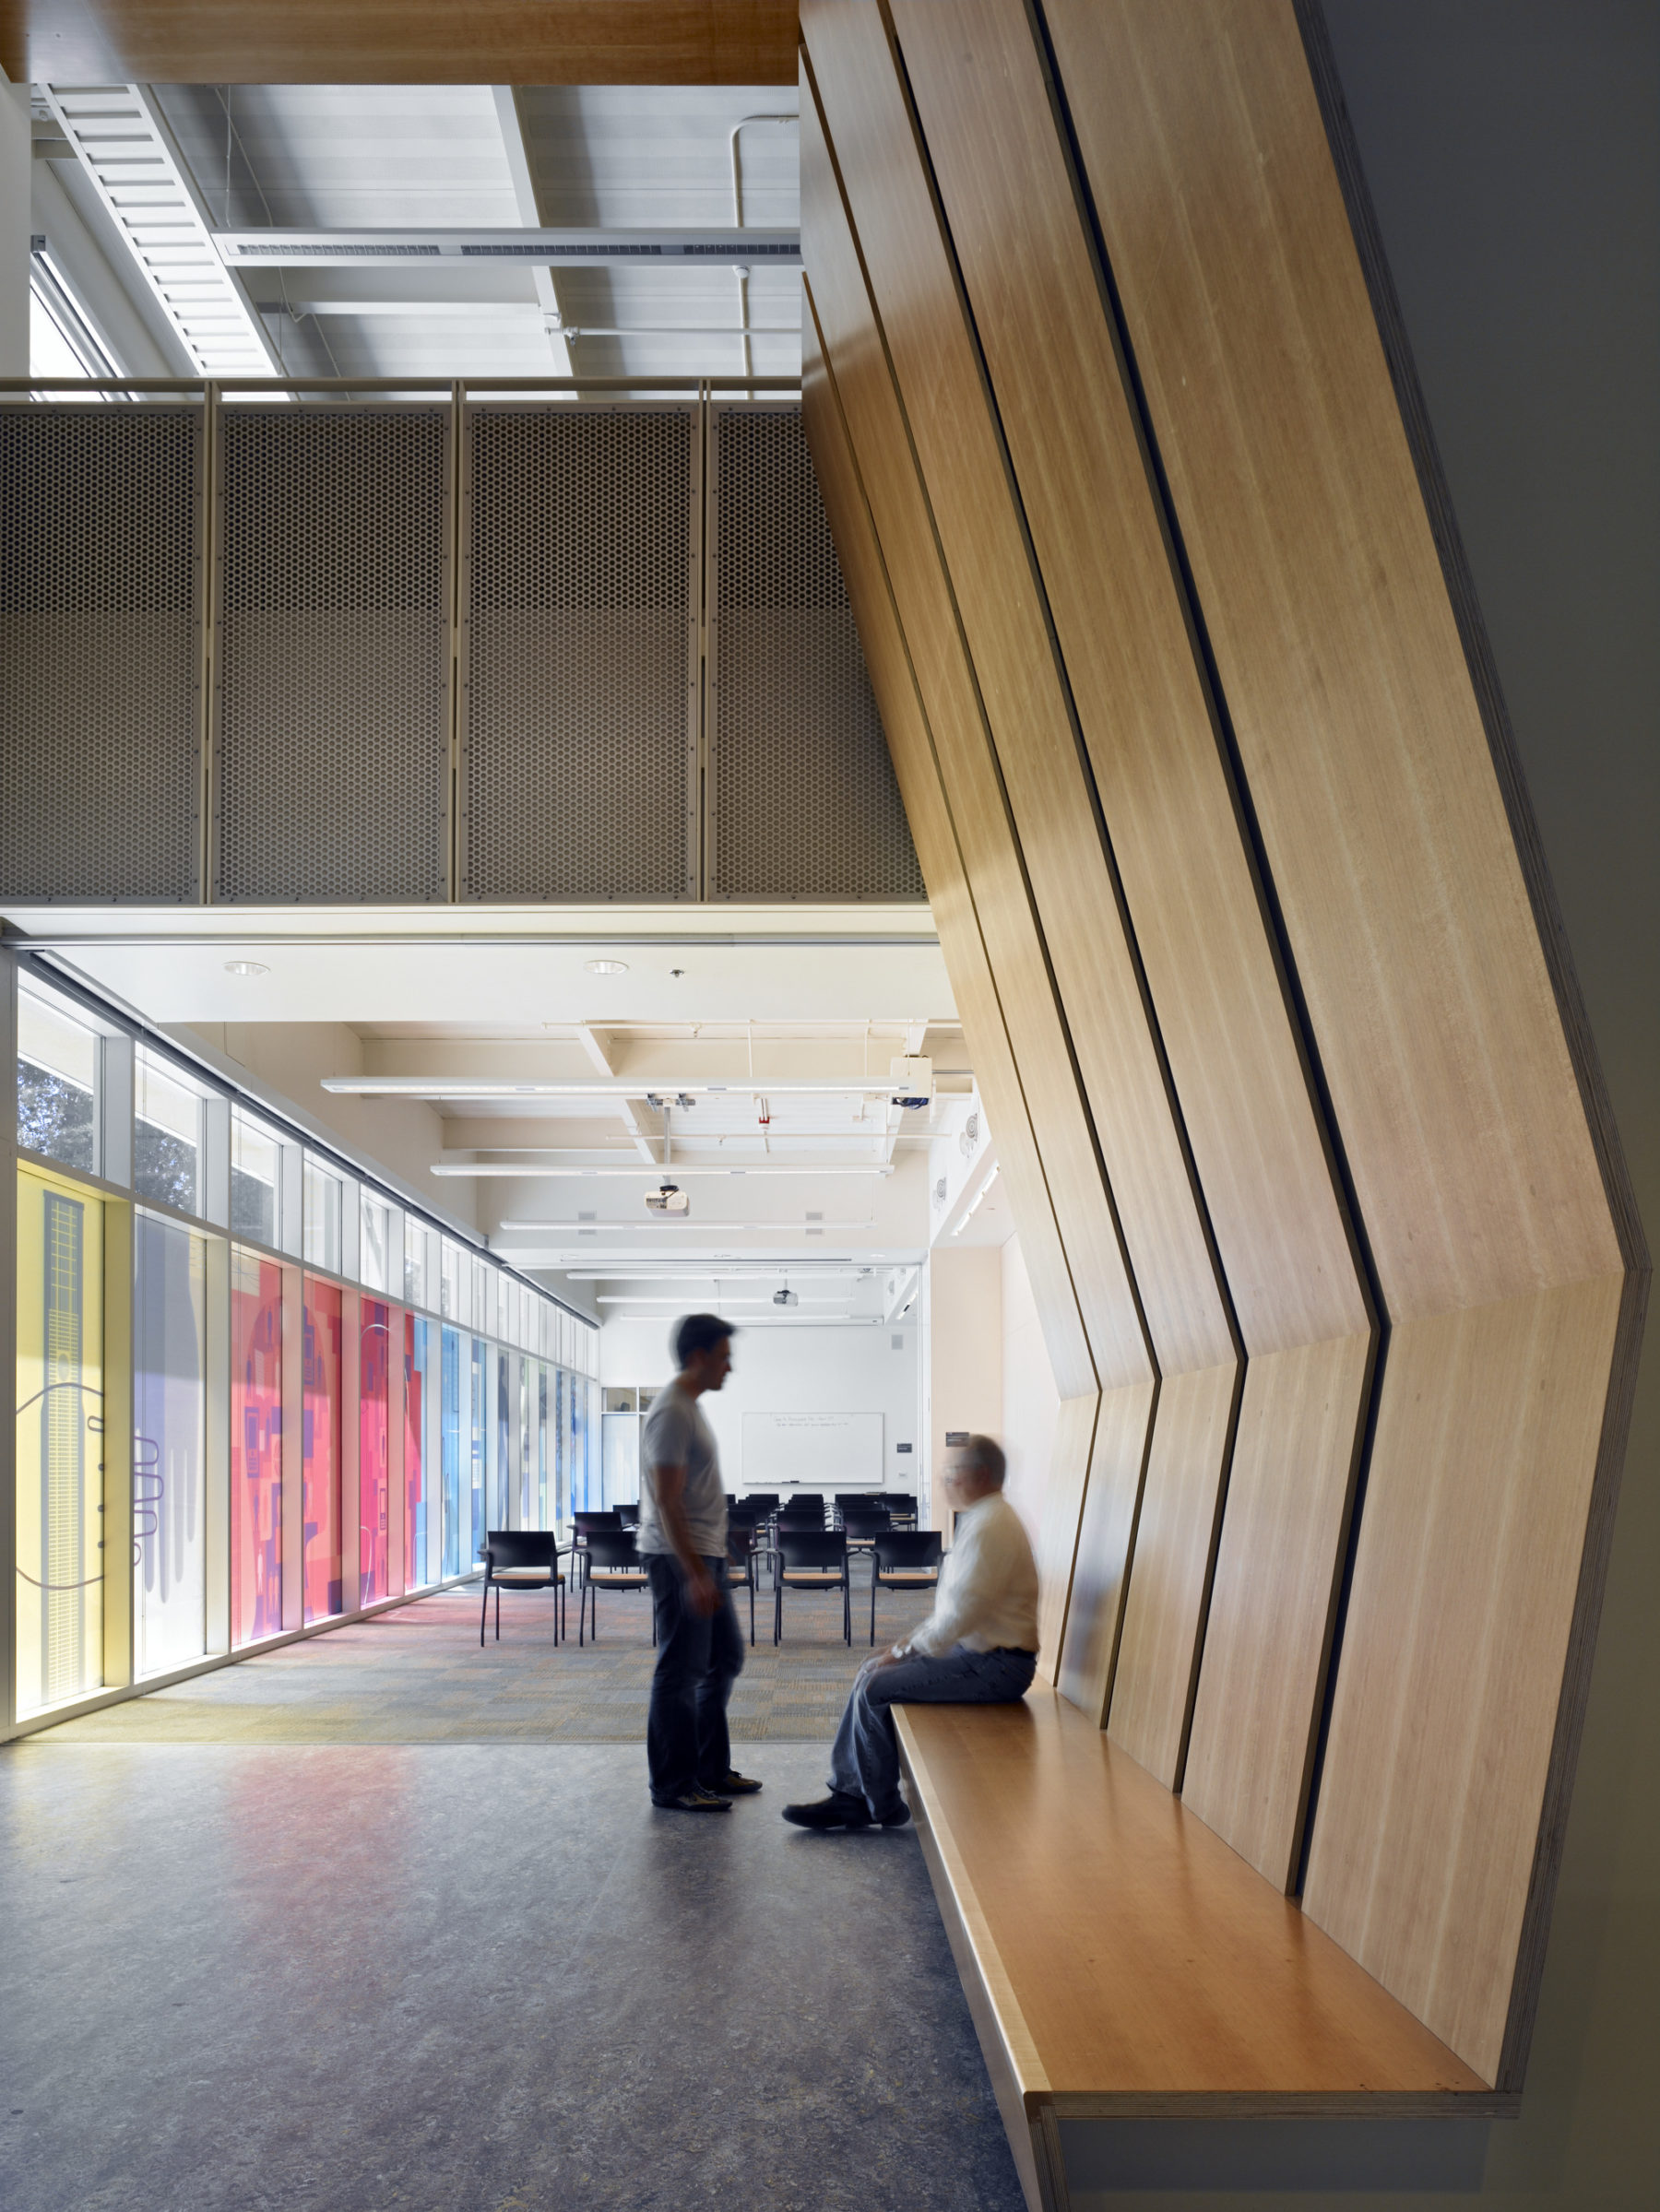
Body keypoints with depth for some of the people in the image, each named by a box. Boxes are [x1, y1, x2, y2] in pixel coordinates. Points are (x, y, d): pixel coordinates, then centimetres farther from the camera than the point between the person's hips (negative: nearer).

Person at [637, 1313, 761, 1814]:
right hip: (679, 1559, -11)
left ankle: (711, 1771, 26)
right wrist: (694, 1575, -25)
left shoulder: (690, 1407, 14)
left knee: (724, 1661, 16)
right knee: (681, 1672, -3)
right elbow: (666, 1501, -22)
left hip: (704, 1556, 11)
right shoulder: (671, 1412, -17)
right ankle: (673, 1787, 5)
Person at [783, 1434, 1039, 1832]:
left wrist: (907, 1652, -13)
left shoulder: (989, 1527, -20)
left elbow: (961, 1612, -24)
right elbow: (953, 1606, 21)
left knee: (876, 1688, -14)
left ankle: (882, 1806, 2)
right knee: (871, 1673, 7)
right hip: (972, 1649, 11)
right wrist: (911, 1646, 11)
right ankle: (849, 1796, 6)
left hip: (995, 1665, -11)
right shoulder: (979, 1519, 15)